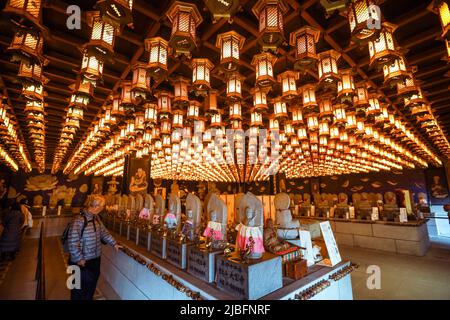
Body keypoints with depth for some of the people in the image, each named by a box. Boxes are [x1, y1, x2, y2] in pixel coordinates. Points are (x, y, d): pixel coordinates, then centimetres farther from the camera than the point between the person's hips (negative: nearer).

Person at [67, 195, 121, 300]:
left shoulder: (96, 218, -1)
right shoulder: (79, 221, -25)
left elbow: (104, 232, 10)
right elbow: (72, 243, -23)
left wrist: (114, 243, 7)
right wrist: (79, 259, -17)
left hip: (95, 260, 7)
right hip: (82, 262, -7)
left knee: (92, 287, 24)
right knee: (80, 290, 14)